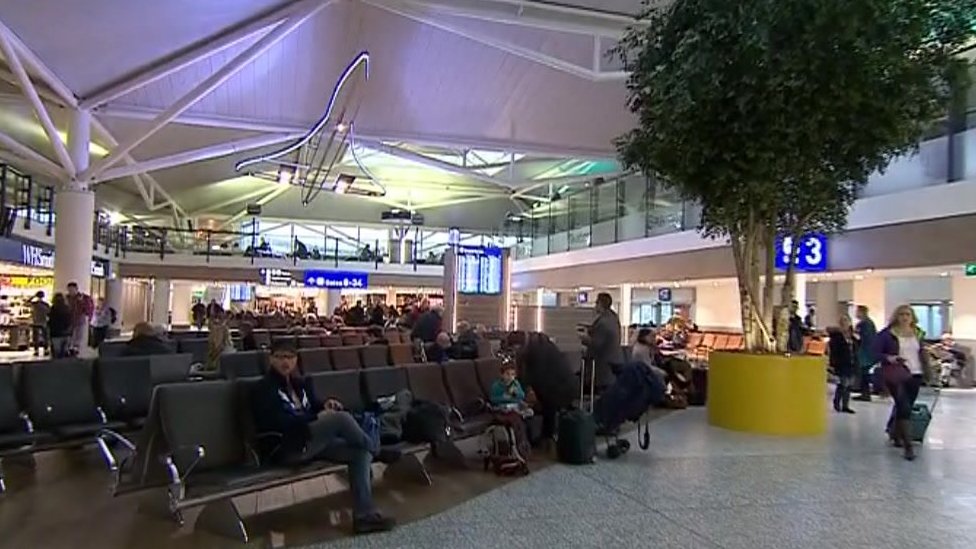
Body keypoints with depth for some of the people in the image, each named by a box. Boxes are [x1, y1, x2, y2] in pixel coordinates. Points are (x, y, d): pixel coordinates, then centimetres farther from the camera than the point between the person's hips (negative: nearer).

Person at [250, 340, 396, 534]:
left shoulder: (300, 383, 18)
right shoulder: (263, 388, -4)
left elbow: (313, 405, 23)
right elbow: (279, 423, -18)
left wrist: (325, 405, -2)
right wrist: (317, 417, -19)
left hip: (312, 441, 8)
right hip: (284, 449, -8)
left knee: (360, 453, -14)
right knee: (341, 418, -29)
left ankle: (364, 515, -15)